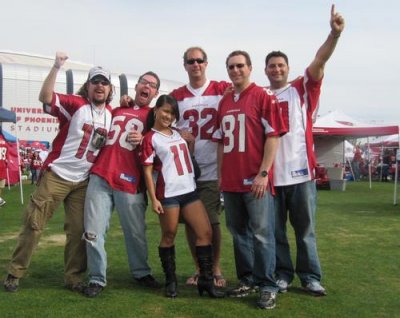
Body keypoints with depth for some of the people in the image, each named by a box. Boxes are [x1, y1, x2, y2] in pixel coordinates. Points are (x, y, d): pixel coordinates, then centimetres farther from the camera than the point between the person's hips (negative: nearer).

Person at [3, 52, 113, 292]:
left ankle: (74, 278, 15)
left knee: (79, 231, 5)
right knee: (34, 224, 1)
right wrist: (57, 67, -32)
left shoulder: (111, 113, 9)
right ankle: (15, 273, 13)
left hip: (83, 181, 4)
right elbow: (45, 97, -23)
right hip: (56, 175, -4)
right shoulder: (75, 104, -9)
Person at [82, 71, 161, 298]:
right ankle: (97, 278, 10)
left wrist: (143, 140, -11)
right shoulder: (117, 109, 21)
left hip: (129, 181, -2)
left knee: (136, 232, 4)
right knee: (94, 231, -1)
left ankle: (141, 272, 25)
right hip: (100, 176, 3)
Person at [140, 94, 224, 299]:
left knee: (205, 232, 0)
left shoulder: (178, 133, 16)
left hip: (189, 190, 6)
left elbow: (190, 150, 32)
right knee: (169, 236, 3)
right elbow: (147, 171, -6)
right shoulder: (150, 138, -2)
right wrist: (153, 199, -12)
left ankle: (206, 281, 6)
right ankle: (170, 281, 16)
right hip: (168, 194, -6)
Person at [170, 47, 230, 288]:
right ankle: (199, 269, 21)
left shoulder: (223, 90, 2)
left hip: (212, 170, -3)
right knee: (190, 221, 7)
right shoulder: (176, 96, 10)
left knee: (211, 221, -2)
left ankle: (216, 269, 14)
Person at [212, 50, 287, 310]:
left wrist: (263, 173, -15)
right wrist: (221, 174, 12)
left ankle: (268, 286, 7)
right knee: (239, 232, 13)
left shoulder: (263, 96, -3)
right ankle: (247, 280, 25)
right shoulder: (224, 102, 14)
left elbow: (273, 136, -9)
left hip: (256, 180, -6)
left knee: (262, 234, -2)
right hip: (230, 180, 6)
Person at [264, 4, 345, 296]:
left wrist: (334, 34, -26)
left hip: (301, 172, -1)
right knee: (275, 231, 9)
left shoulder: (302, 90, 4)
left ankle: (310, 276, 18)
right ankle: (283, 274, 22)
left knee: (305, 230, 8)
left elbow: (319, 62, -11)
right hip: (270, 175, 1)